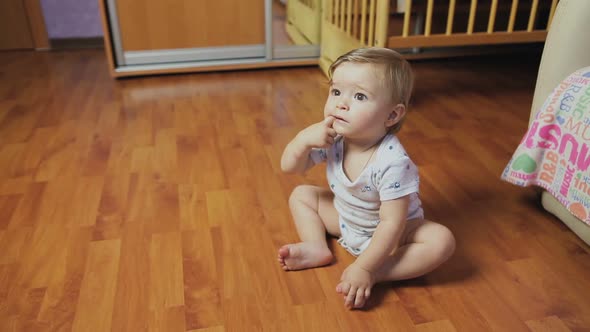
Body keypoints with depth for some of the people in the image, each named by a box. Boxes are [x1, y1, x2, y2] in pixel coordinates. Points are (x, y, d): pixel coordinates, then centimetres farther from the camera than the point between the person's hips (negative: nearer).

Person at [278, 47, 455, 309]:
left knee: (442, 241, -30)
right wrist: (304, 138, -30)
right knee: (301, 195, 3)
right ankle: (317, 248, -8)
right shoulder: (332, 139, -19)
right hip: (345, 219, 6)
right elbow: (290, 167, -9)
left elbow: (392, 223, -35)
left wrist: (364, 269, -38)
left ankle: (375, 275, -30)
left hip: (390, 232, -5)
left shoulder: (392, 161, -37)